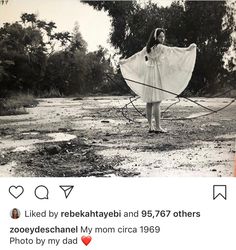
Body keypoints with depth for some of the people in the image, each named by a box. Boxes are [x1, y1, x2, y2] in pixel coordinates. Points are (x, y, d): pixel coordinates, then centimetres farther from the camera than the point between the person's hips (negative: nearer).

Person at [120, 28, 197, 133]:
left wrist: (125, 61, 38)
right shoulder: (159, 47, -9)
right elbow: (172, 50, -20)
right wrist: (187, 49, -26)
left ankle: (150, 126, 11)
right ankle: (157, 127, -8)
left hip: (148, 74, 7)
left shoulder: (147, 48, 12)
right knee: (157, 102, -7)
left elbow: (137, 55, 23)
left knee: (149, 102, 7)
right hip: (157, 74, -7)